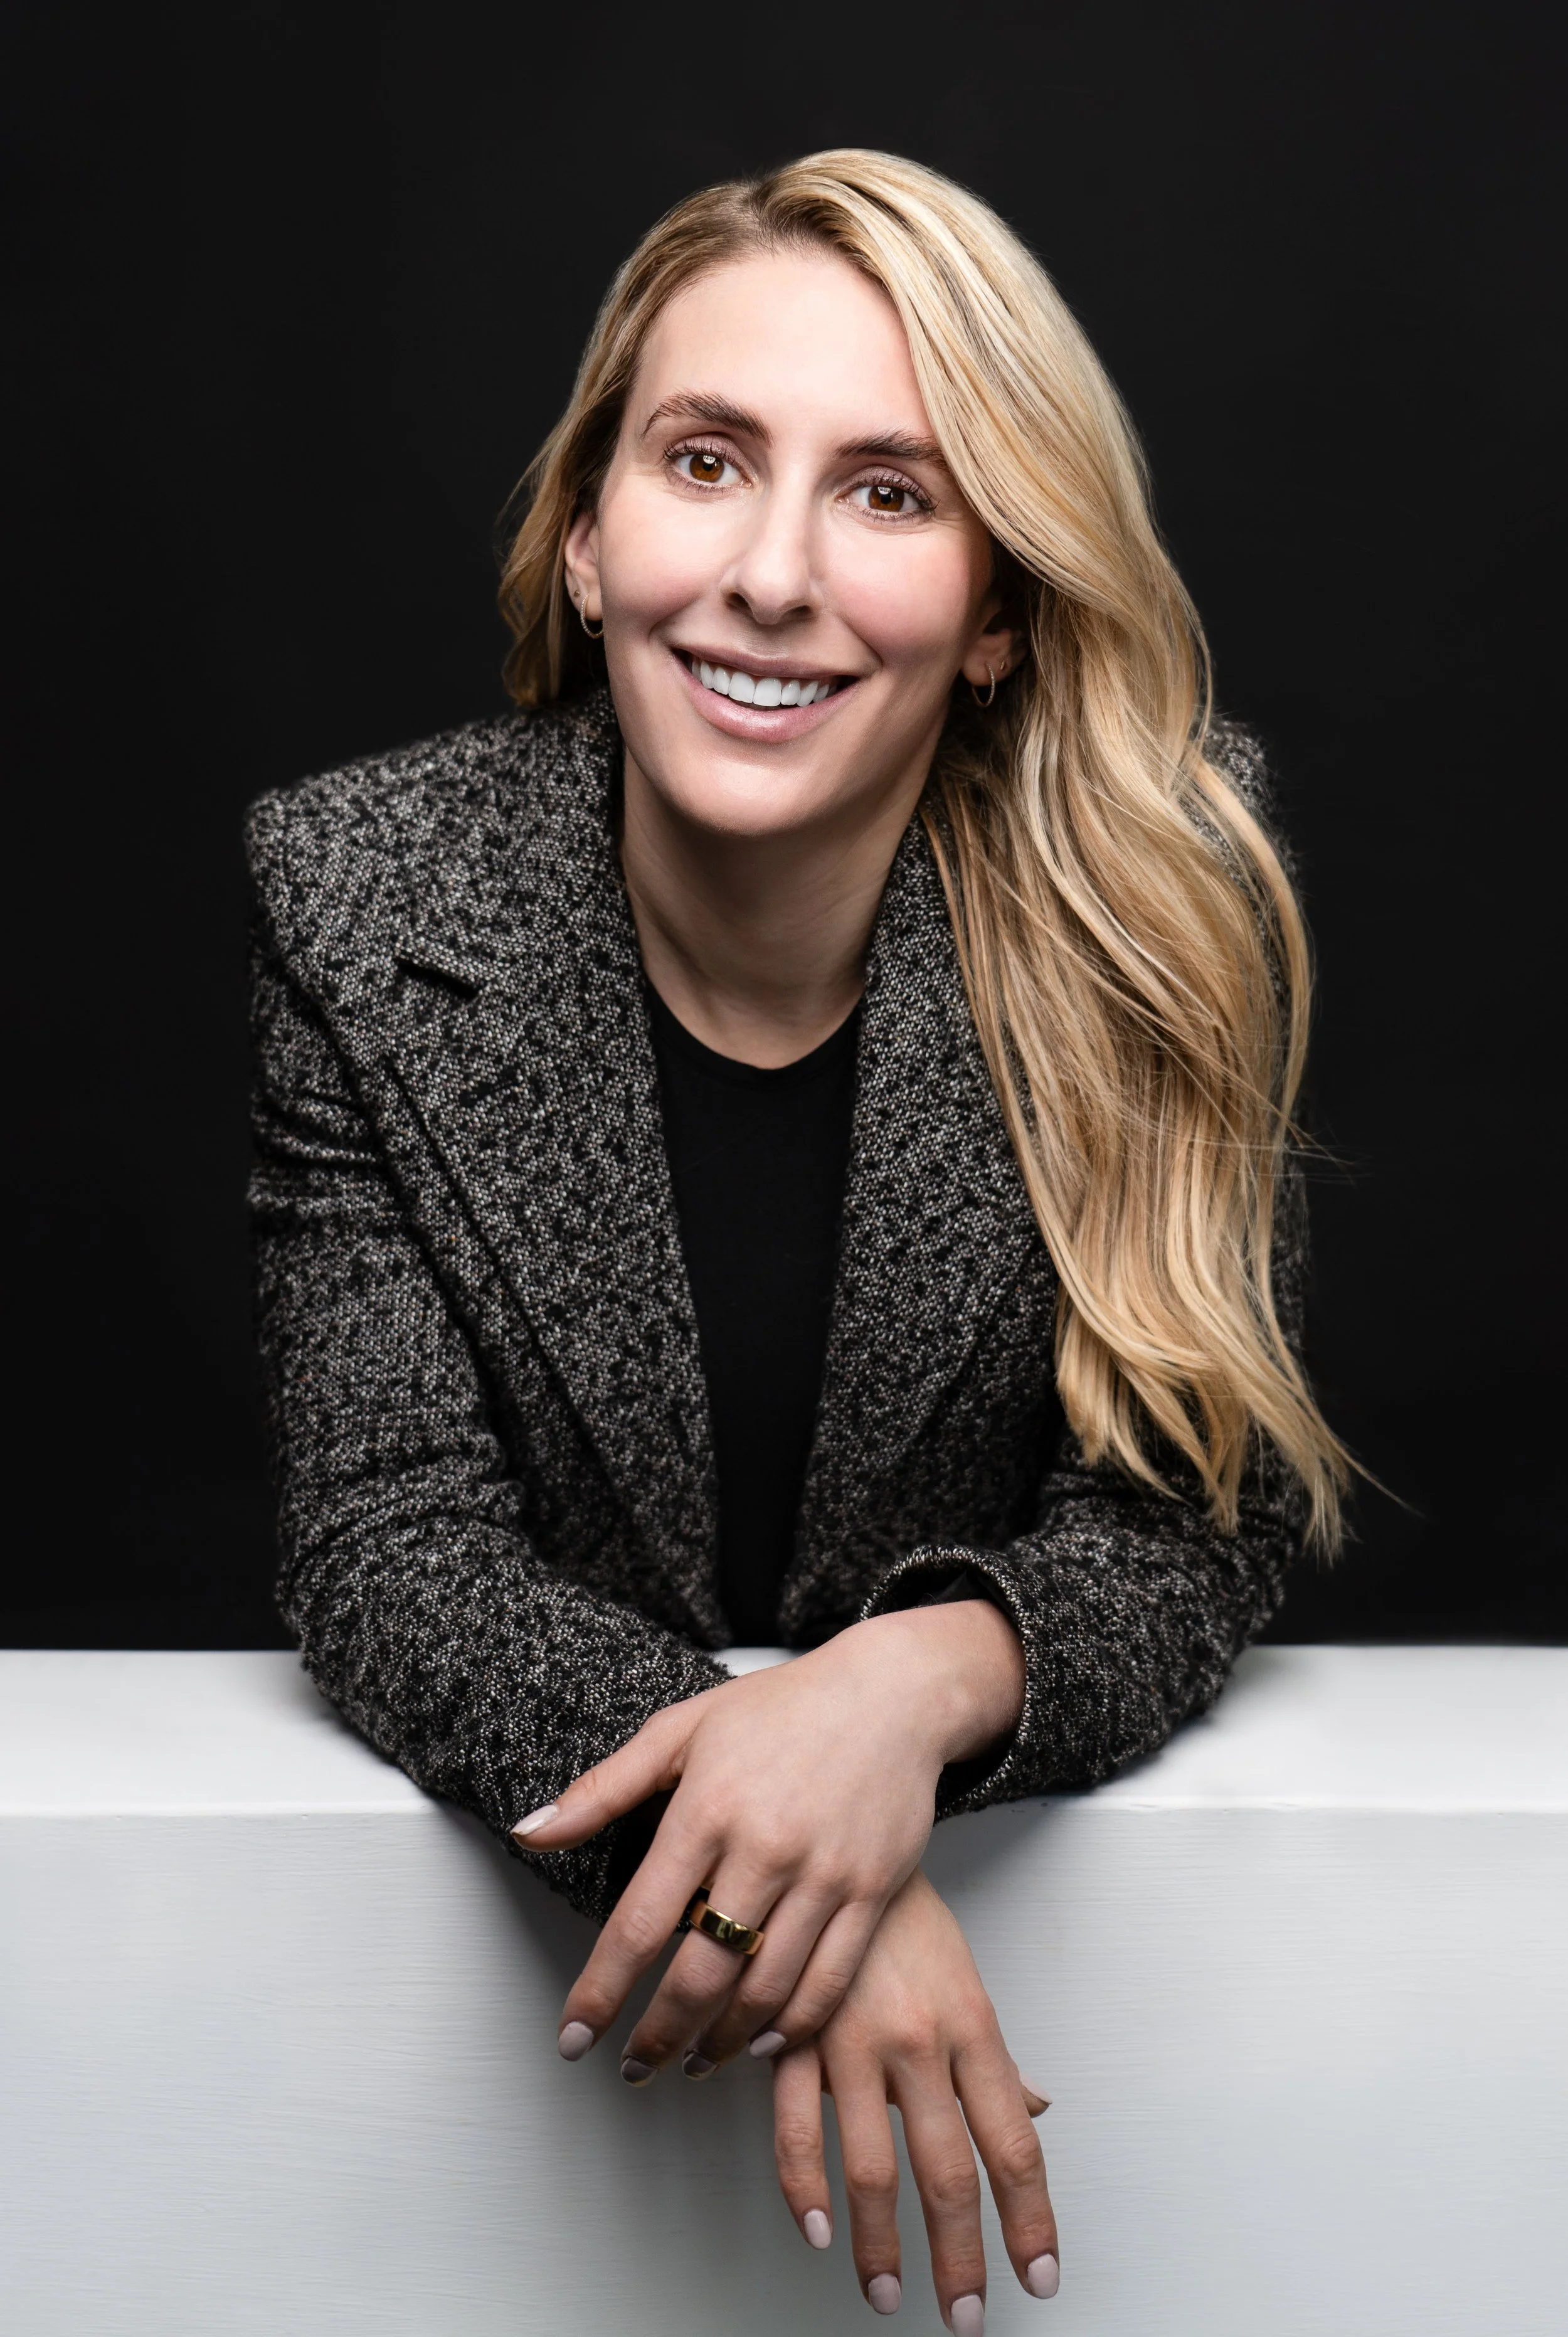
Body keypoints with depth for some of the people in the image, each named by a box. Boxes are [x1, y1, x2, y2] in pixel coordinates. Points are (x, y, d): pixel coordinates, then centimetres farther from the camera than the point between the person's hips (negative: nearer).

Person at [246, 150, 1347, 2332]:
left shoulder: (1166, 896, -11)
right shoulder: (357, 900, -11)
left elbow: (1210, 1504, -8)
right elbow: (390, 1544, -12)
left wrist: (921, 1681, -30)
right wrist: (766, 1837, -29)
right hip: (528, 1895, 1)